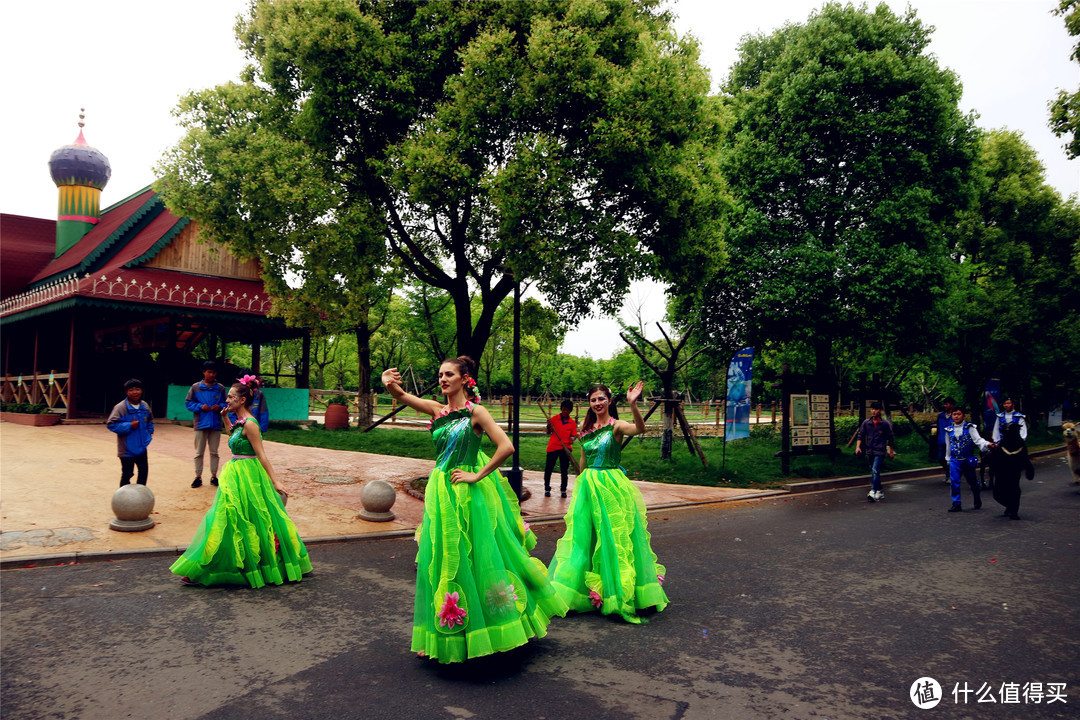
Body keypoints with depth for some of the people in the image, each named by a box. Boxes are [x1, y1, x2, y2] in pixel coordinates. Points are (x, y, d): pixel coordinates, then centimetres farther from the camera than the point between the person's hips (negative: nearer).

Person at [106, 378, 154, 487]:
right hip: (127, 449, -6)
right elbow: (111, 424, -17)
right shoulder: (120, 407, -15)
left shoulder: (144, 406, 4)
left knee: (144, 471, 14)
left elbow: (150, 420, 21)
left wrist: (149, 432, 7)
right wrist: (129, 426, -22)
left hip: (142, 447, 6)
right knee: (127, 474, 1)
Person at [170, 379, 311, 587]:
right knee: (231, 520, 13)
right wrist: (225, 418, 22)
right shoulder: (240, 422, 9)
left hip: (246, 479, -9)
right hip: (236, 476, 9)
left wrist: (275, 482, -19)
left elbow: (262, 455, -18)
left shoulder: (249, 424, -17)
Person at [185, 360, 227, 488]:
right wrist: (200, 407, -12)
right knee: (199, 452, 6)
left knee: (214, 452, 9)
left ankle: (214, 476, 18)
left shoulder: (220, 388, 3)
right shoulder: (196, 387, -1)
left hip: (215, 424, 1)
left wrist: (220, 407, -12)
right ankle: (198, 477, 15)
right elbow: (188, 402, 2)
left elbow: (226, 403, 8)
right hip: (201, 424, -1)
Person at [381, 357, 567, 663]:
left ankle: (479, 631, 19)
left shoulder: (476, 412, -8)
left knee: (475, 557, 1)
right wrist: (389, 385, -29)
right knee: (440, 560, 11)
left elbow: (506, 446, -18)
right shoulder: (436, 409, 6)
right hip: (440, 492, 5)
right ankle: (442, 636, 25)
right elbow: (401, 395, -7)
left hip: (468, 494, -5)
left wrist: (477, 476, -14)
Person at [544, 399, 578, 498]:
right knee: (548, 469, 5)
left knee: (564, 470, 5)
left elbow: (573, 434, 7)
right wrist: (549, 426, -18)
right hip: (553, 447, -1)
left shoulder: (572, 422, 3)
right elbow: (549, 432, 3)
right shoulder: (554, 419, 0)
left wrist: (572, 439, -15)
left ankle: (563, 490, 18)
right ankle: (547, 489, 19)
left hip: (565, 448, 1)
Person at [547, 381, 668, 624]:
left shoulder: (616, 426, -7)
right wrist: (581, 484, 20)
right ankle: (591, 591, 21)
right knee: (585, 536, 8)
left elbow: (640, 429, -29)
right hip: (588, 486, 6)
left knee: (613, 536, -2)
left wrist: (633, 404, -44)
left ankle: (619, 593, 10)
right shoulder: (587, 429, 11)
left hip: (611, 486, -6)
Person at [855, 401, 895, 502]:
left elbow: (891, 438, 6)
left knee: (875, 471, -19)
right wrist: (858, 446, -8)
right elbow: (861, 435, 7)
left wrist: (892, 451, 10)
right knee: (873, 473, 12)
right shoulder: (866, 423, 5)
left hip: (880, 452, -5)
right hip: (869, 452, 5)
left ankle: (873, 492, -25)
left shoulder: (885, 424, -3)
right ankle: (880, 492, 26)